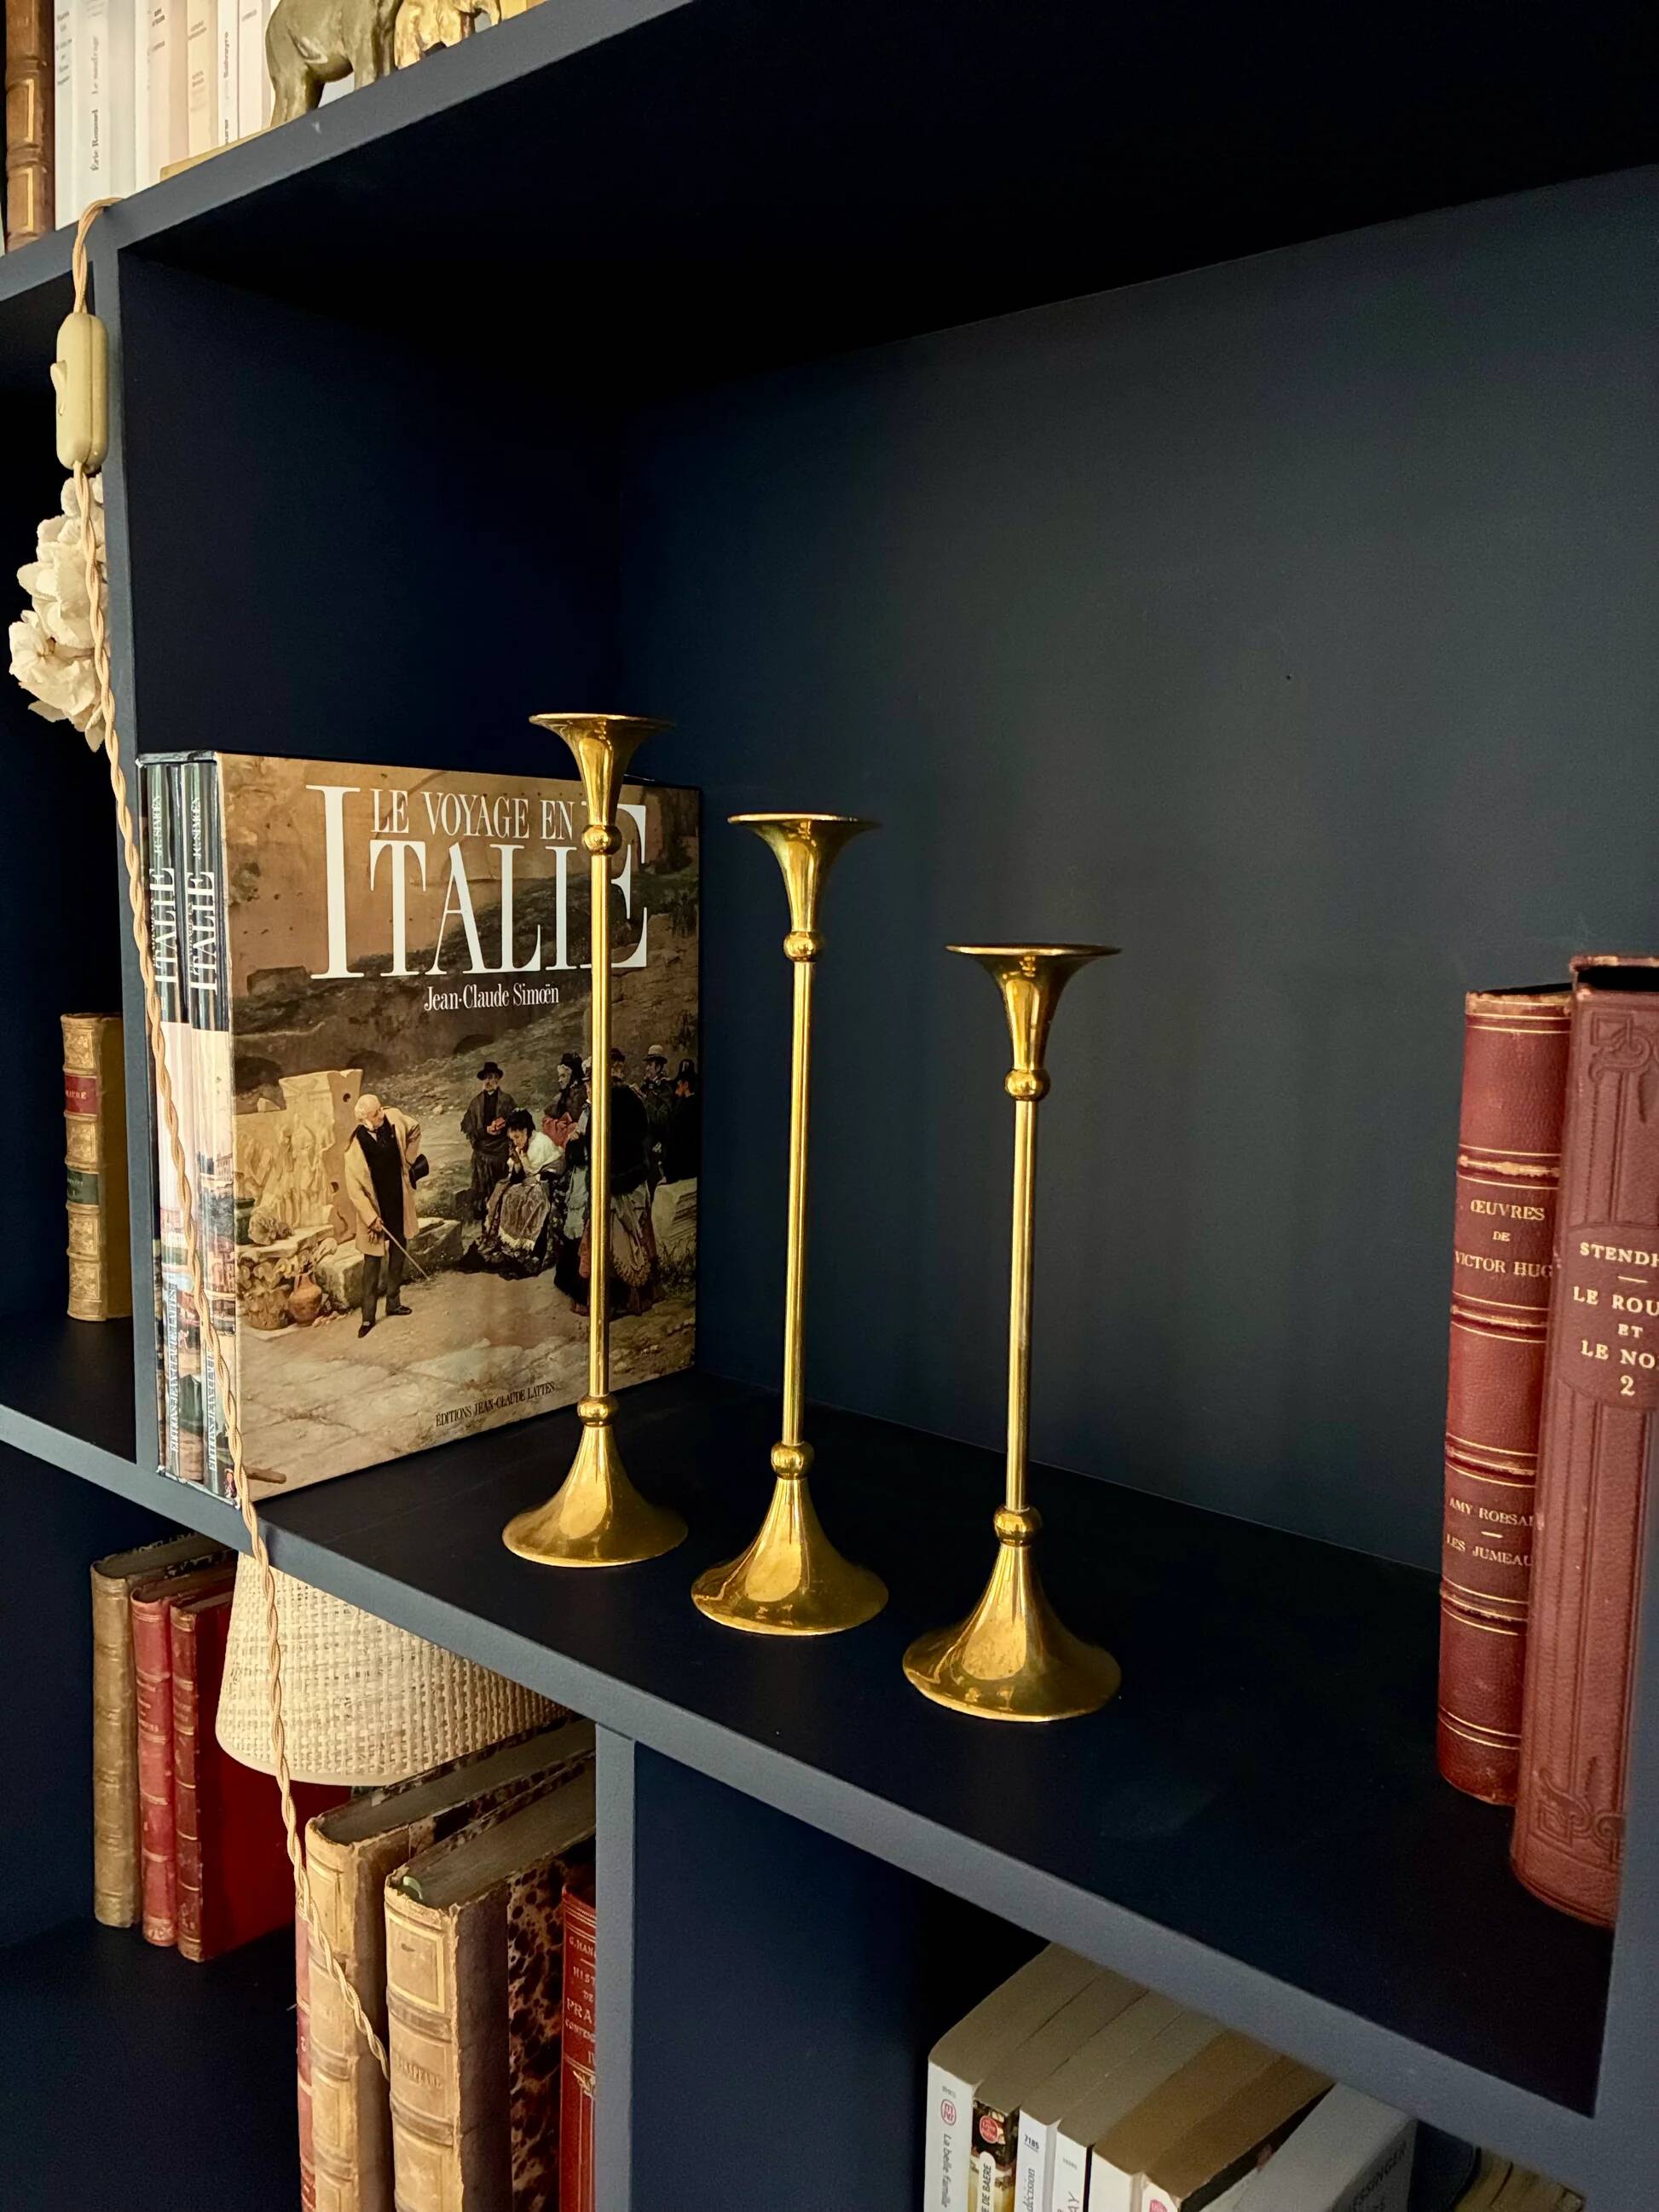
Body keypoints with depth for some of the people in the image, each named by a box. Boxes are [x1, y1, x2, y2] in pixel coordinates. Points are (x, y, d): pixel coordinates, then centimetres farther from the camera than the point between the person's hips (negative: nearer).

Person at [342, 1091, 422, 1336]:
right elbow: (354, 1190, -19)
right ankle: (368, 1317, 11)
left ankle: (393, 1303, 33)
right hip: (375, 1209, -5)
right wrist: (371, 1218, -20)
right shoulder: (355, 1147, -24)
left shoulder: (394, 1117, -12)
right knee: (372, 1262, 2)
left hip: (399, 1203, 5)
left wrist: (408, 1159, 14)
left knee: (399, 1255, 17)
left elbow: (414, 1129, 13)